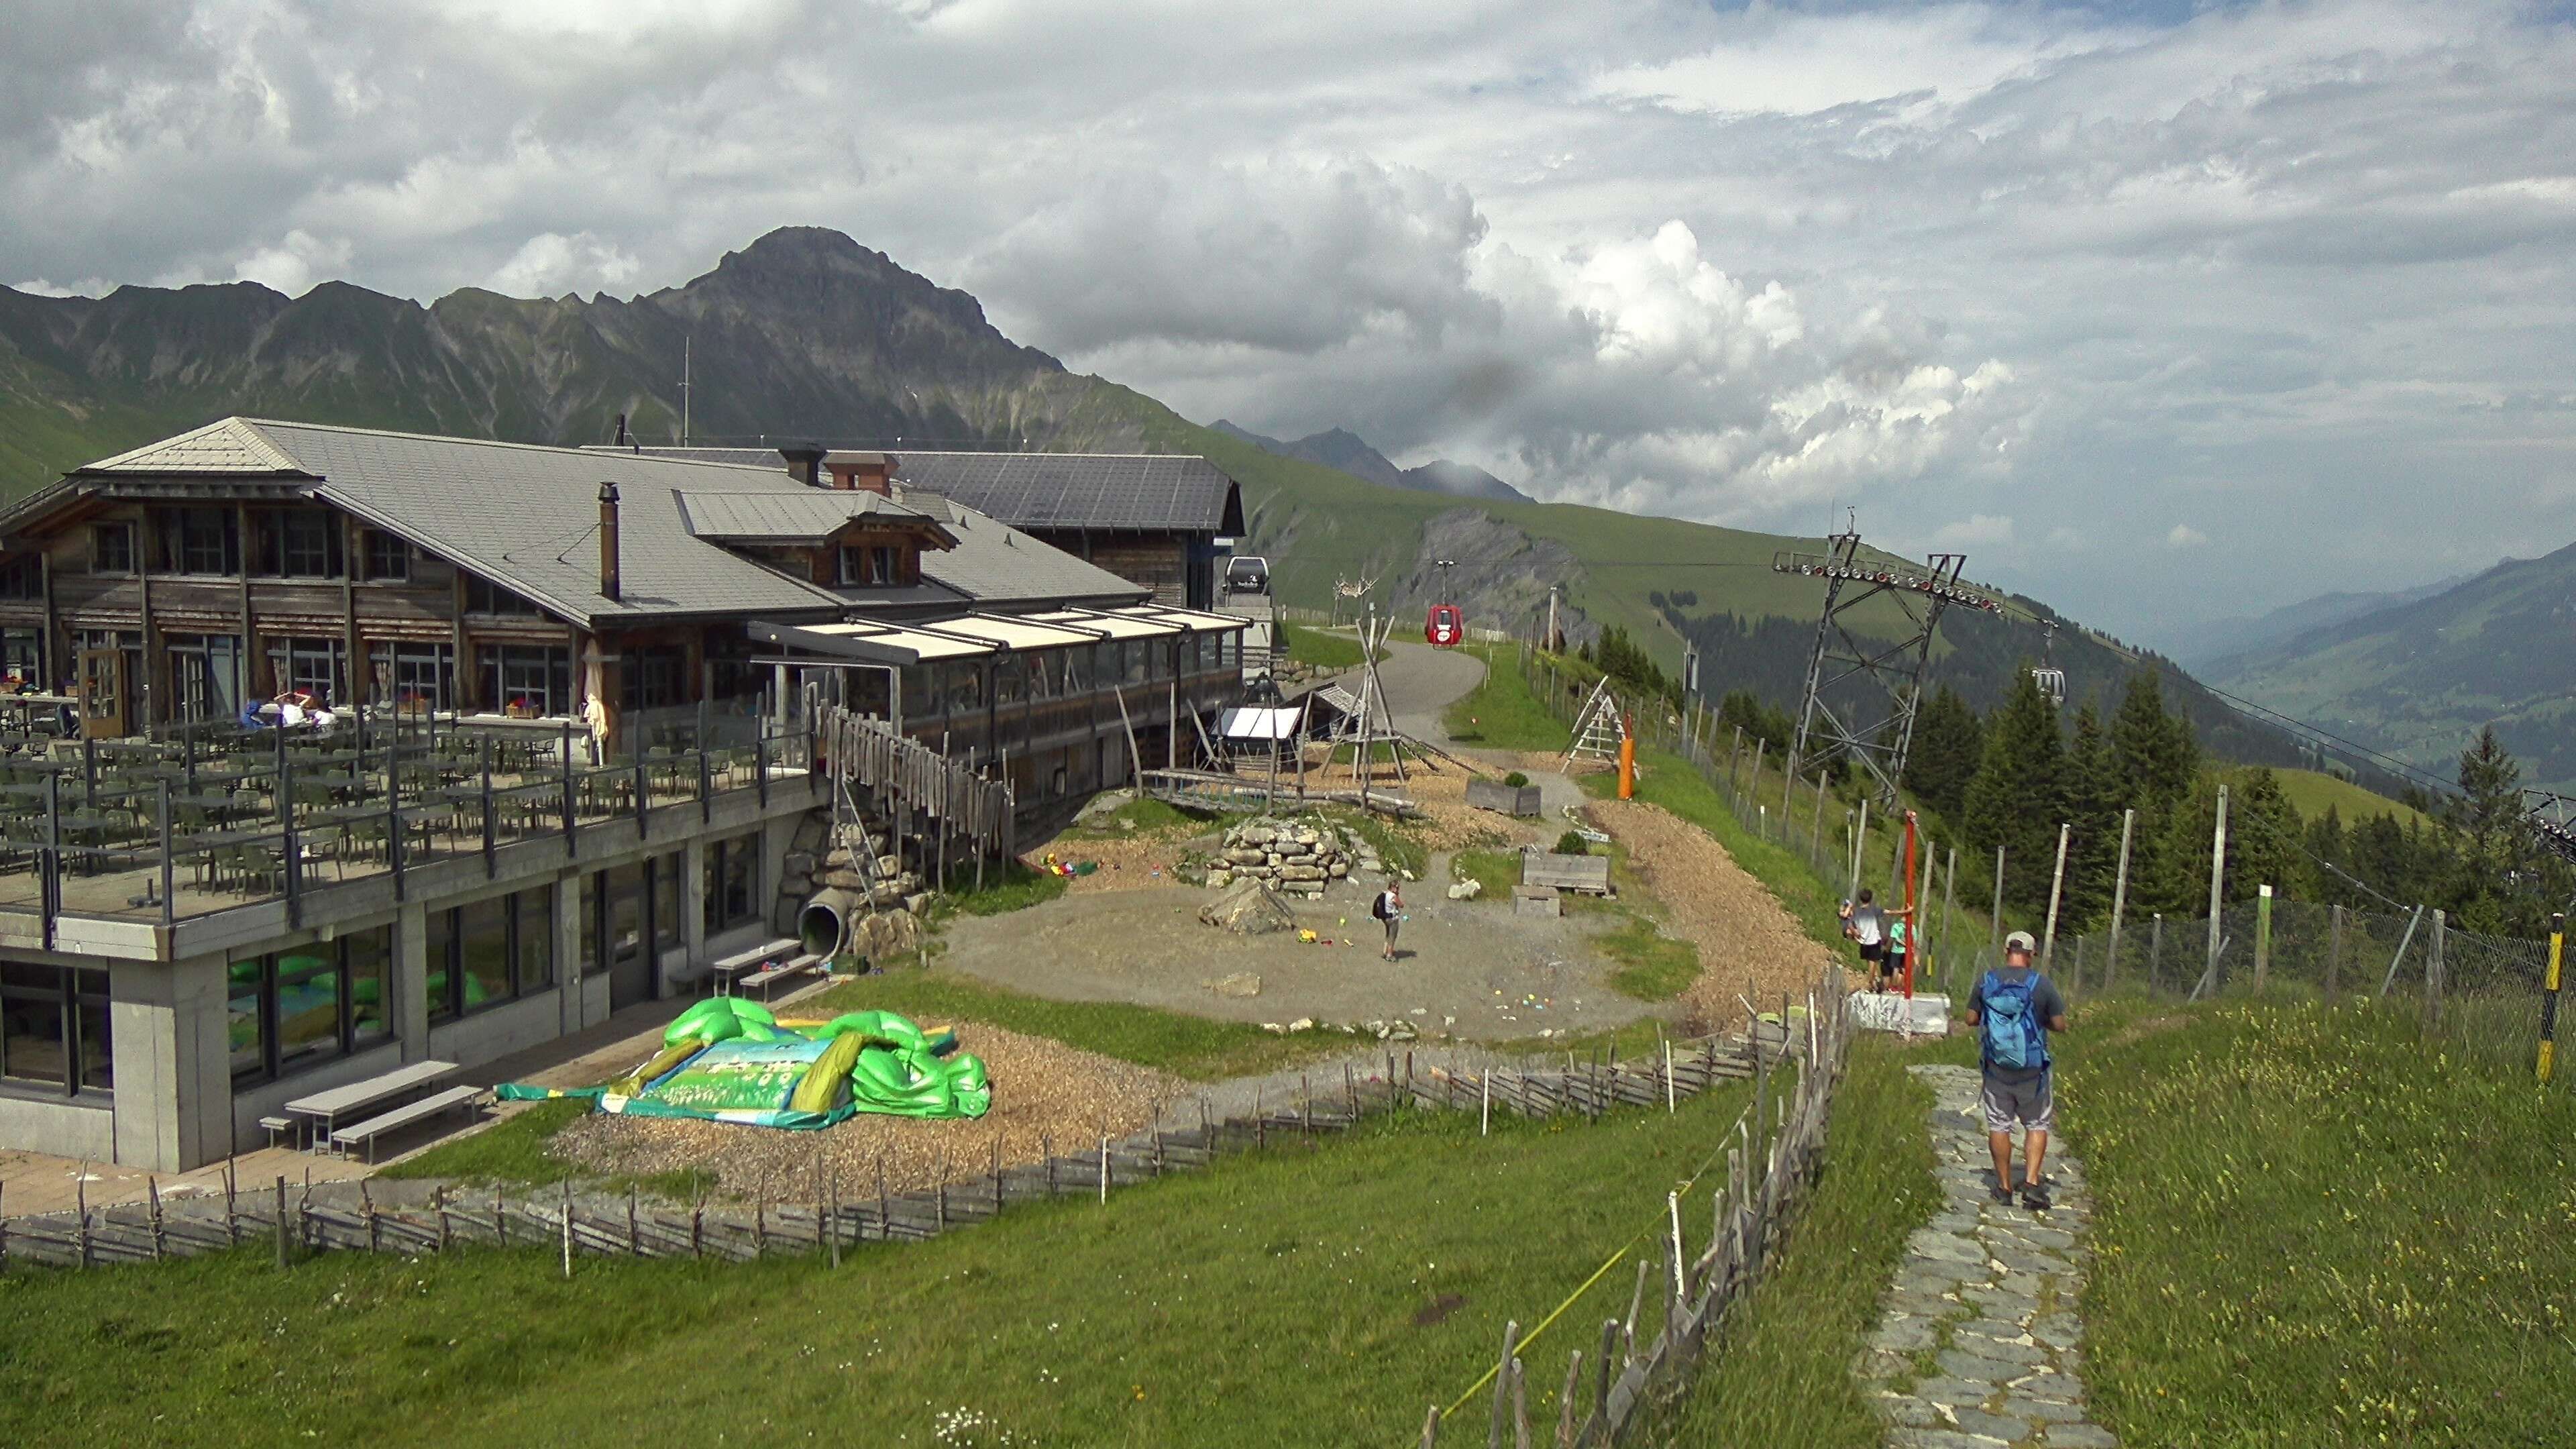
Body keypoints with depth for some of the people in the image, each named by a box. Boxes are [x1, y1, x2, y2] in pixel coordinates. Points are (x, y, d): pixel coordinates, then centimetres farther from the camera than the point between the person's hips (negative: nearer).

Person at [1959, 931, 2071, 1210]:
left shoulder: (1986, 981, -4)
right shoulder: (2042, 984, -9)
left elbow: (1970, 1019, 1)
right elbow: (2060, 1025, -5)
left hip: (1996, 1065, 1)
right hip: (2033, 1068, -1)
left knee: (1998, 1125, 10)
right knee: (2037, 1125, 11)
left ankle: (2004, 1187, 16)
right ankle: (2031, 1183, 0)